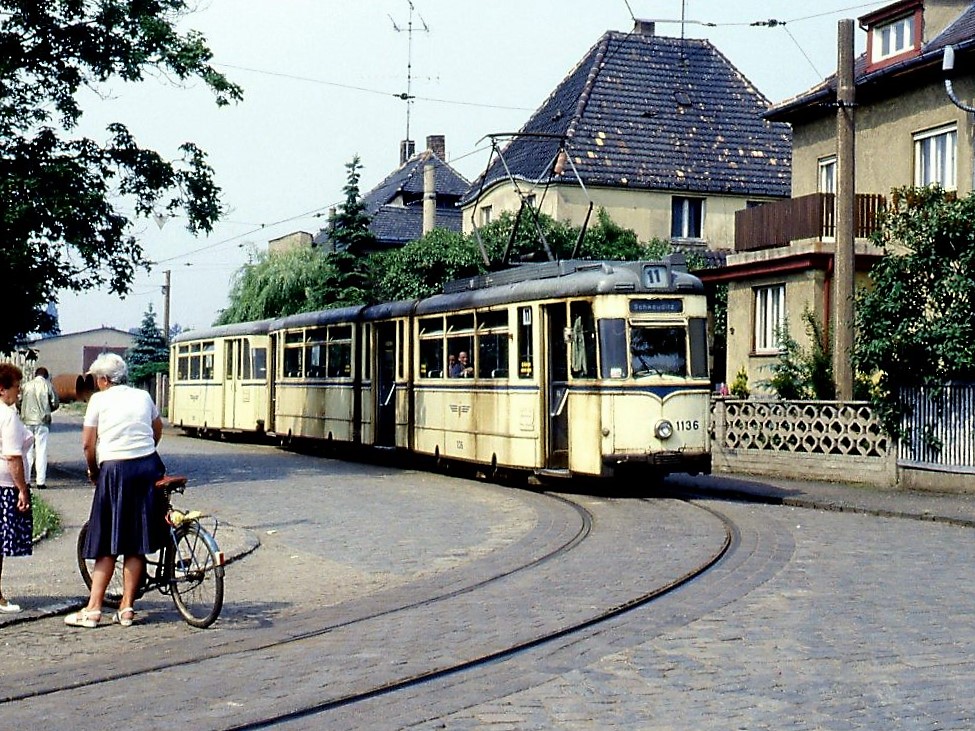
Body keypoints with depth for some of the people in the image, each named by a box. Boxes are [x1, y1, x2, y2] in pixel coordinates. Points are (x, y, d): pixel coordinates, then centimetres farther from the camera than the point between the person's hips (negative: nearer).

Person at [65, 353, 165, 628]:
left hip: (115, 470, -4)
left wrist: (93, 471, 12)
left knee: (107, 545, 1)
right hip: (148, 467, 4)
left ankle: (93, 609, 2)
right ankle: (127, 607, 10)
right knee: (136, 544, 7)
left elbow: (88, 444, -4)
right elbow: (158, 428, 28)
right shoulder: (143, 396, 12)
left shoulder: (99, 399, -1)